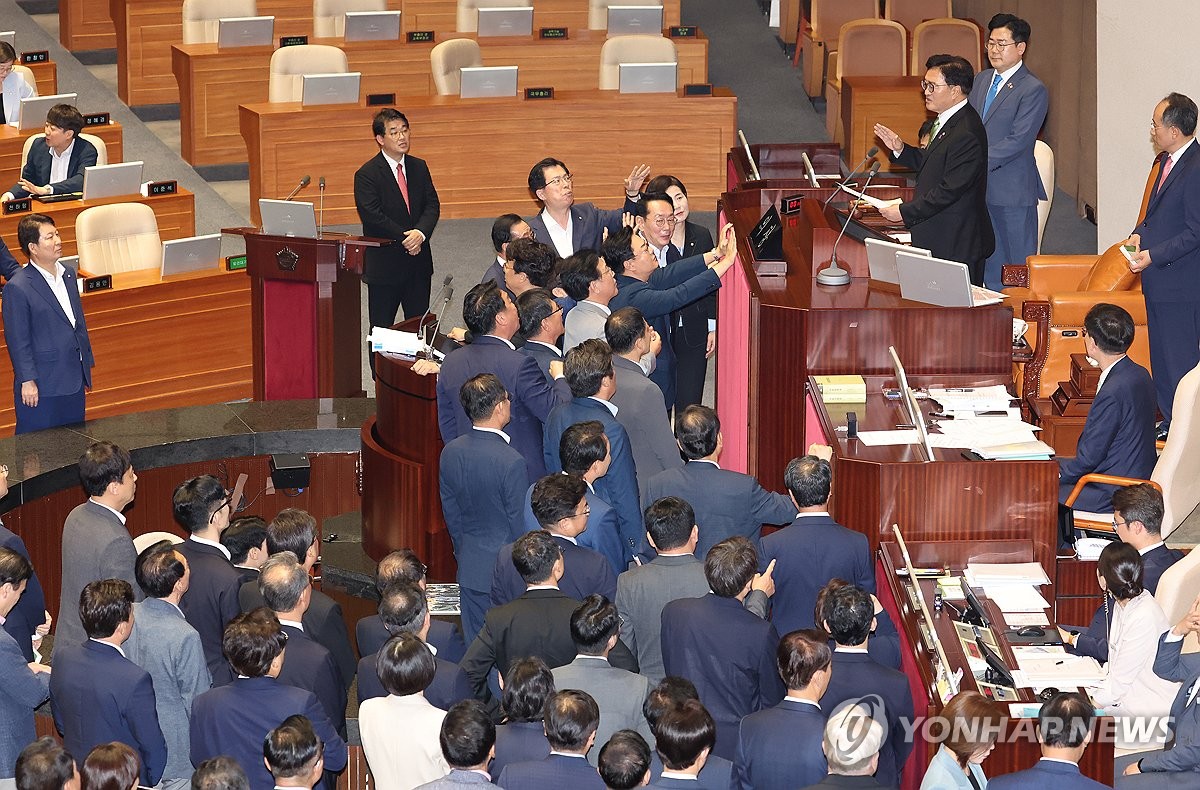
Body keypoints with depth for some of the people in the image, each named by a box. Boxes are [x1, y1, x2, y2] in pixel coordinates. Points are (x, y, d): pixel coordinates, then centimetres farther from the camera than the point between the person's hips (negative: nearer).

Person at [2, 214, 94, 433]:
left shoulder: (68, 275, 9)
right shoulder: (17, 288, -15)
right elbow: (18, 340, -14)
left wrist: (86, 365, 19)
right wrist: (27, 381, -15)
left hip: (74, 382, 7)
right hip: (41, 389, -7)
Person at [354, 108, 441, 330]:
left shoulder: (419, 167, 9)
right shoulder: (366, 175, -8)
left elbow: (432, 205, 3)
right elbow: (373, 216, -16)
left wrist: (420, 233, -17)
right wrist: (405, 239, -17)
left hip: (419, 261, 5)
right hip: (384, 264, -5)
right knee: (381, 329, 2)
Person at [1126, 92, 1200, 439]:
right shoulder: (1166, 161, 8)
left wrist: (1153, 256, -19)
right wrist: (1140, 233, 4)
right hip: (1159, 280, 10)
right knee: (1162, 356, 18)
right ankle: (1168, 420, 29)